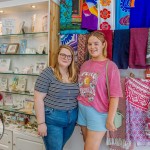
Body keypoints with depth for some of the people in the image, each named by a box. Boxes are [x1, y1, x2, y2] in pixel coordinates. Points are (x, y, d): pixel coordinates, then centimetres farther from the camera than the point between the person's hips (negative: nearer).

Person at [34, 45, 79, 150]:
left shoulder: (75, 75, 4)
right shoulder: (47, 73, -12)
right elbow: (38, 99, -14)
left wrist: (76, 116, 11)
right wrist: (41, 123, -15)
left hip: (72, 119, 5)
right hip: (52, 119, -5)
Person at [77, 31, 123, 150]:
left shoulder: (110, 66, -13)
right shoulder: (85, 65, 5)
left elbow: (114, 96, -15)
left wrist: (110, 120, -15)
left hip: (98, 112, -5)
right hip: (82, 110, 6)